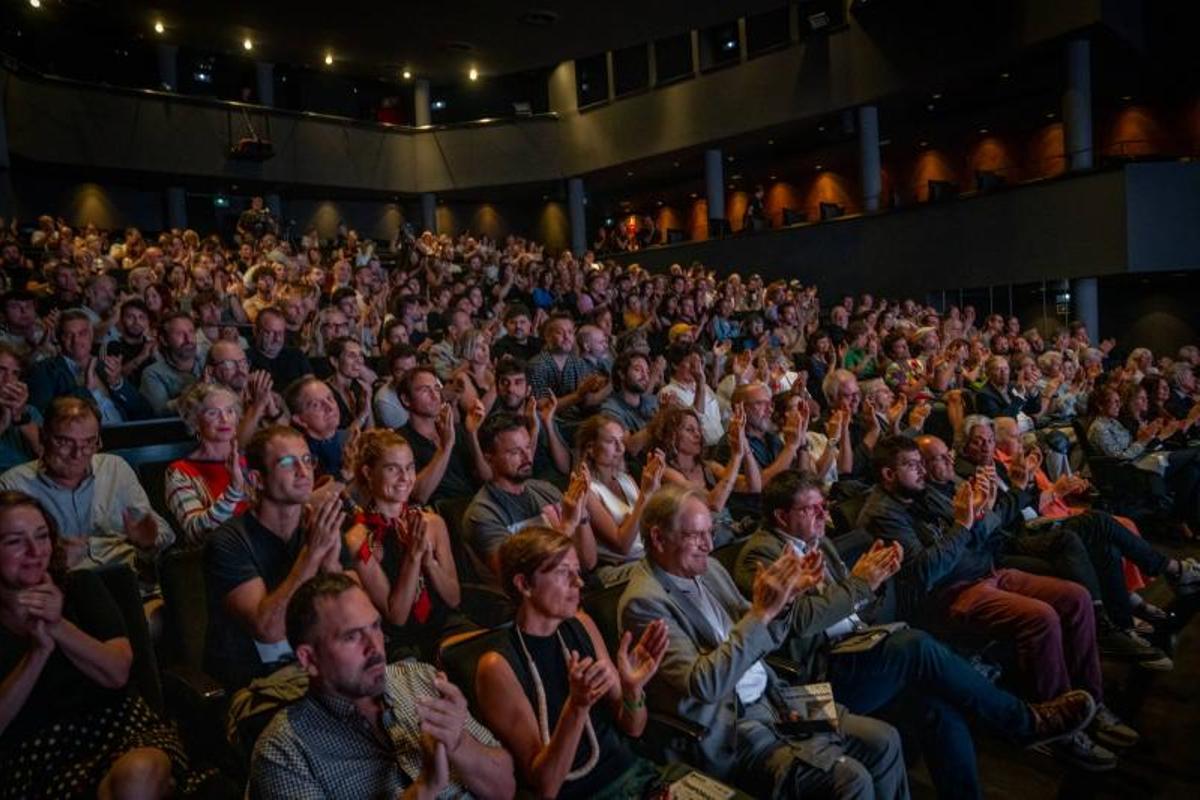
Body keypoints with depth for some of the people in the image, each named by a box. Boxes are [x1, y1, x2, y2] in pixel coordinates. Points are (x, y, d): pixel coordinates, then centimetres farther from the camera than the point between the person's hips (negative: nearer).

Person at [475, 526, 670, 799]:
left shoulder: (581, 625, 1)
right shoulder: (499, 665, -14)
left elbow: (632, 728, 6)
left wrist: (633, 688, -14)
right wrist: (577, 706, -28)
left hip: (632, 773, 5)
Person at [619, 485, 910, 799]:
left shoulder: (708, 569, 5)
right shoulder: (643, 602, -18)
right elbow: (704, 685, -27)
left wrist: (785, 598, -6)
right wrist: (761, 612, -27)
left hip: (771, 702, 8)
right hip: (730, 733, -8)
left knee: (884, 740, 2)